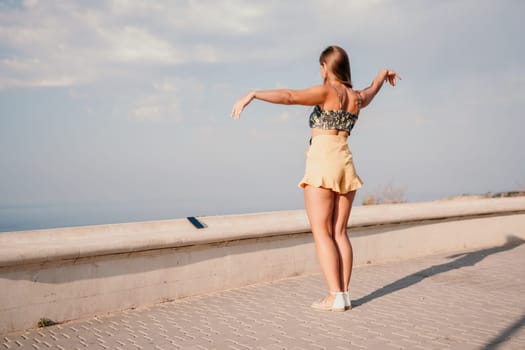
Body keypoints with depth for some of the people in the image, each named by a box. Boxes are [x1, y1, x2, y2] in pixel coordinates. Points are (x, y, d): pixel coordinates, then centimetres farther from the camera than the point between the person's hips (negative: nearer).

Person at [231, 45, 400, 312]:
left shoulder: (326, 91, -6)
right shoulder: (358, 97, 14)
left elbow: (289, 96, -21)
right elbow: (371, 92, 39)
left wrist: (252, 94, -28)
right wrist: (383, 73, 60)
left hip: (322, 162, -6)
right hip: (345, 162, 7)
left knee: (321, 233, -5)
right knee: (339, 233, 8)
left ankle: (335, 297, -9)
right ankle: (344, 294, 6)